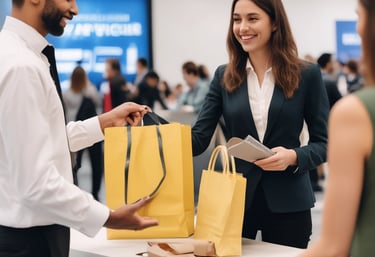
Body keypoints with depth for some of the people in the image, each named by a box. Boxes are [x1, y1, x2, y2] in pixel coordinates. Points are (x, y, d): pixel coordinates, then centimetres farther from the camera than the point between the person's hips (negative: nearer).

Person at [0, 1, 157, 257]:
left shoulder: (22, 53, 8)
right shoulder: (21, 65, -23)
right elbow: (36, 182, -26)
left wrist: (106, 121, 11)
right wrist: (108, 217, -20)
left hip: (28, 229, 10)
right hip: (28, 236, -10)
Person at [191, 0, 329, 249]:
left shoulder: (306, 74, -2)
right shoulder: (224, 76, 4)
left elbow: (323, 143, 0)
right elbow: (198, 140, -2)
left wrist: (294, 157, -19)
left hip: (287, 202, -1)